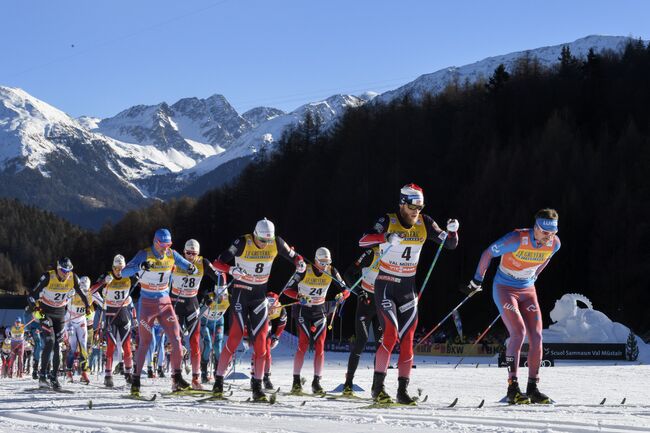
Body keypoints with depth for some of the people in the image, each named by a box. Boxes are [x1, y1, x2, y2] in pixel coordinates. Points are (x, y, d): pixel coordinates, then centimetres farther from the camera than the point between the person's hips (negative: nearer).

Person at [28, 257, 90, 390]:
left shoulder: (73, 278, -12)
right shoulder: (48, 277, -22)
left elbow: (81, 293, 6)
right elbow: (32, 294, -18)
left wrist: (87, 307, 6)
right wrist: (35, 309, -31)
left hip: (60, 313, 4)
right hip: (45, 312, -4)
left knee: (58, 345, 2)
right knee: (49, 341, -19)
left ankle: (54, 377, 9)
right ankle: (42, 376, -14)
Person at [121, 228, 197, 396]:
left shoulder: (172, 255, -3)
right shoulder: (145, 255, -15)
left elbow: (192, 269, 3)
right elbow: (124, 272, -25)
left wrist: (191, 268, -23)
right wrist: (140, 267, -44)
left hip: (165, 303, 4)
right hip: (147, 304, -4)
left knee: (176, 339, -5)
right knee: (144, 343, -2)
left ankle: (177, 379, 2)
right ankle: (135, 380, 8)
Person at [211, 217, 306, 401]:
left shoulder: (276, 243, -7)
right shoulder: (243, 243, -18)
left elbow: (292, 255, 7)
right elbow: (217, 263, -21)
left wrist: (299, 262, -17)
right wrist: (232, 269, -42)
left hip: (260, 296, 4)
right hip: (240, 294, -4)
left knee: (260, 341, -2)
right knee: (235, 337, -9)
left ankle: (257, 385, 3)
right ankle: (218, 381, -1)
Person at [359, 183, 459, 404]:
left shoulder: (425, 224, 0)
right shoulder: (388, 221, -11)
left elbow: (450, 244, 5)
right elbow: (363, 242, -25)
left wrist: (453, 231, -17)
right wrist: (387, 237, -41)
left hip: (408, 289, 4)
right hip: (386, 287, -4)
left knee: (407, 340, 1)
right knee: (391, 334, -18)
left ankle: (403, 390, 9)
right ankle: (377, 386, -9)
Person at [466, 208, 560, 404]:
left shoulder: (554, 244, -9)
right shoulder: (517, 239, -26)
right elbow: (488, 254, -13)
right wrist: (477, 281, -4)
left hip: (527, 291, 6)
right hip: (504, 289, -5)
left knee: (536, 337, -6)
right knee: (519, 332, -20)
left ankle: (532, 388, 3)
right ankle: (512, 388, -17)